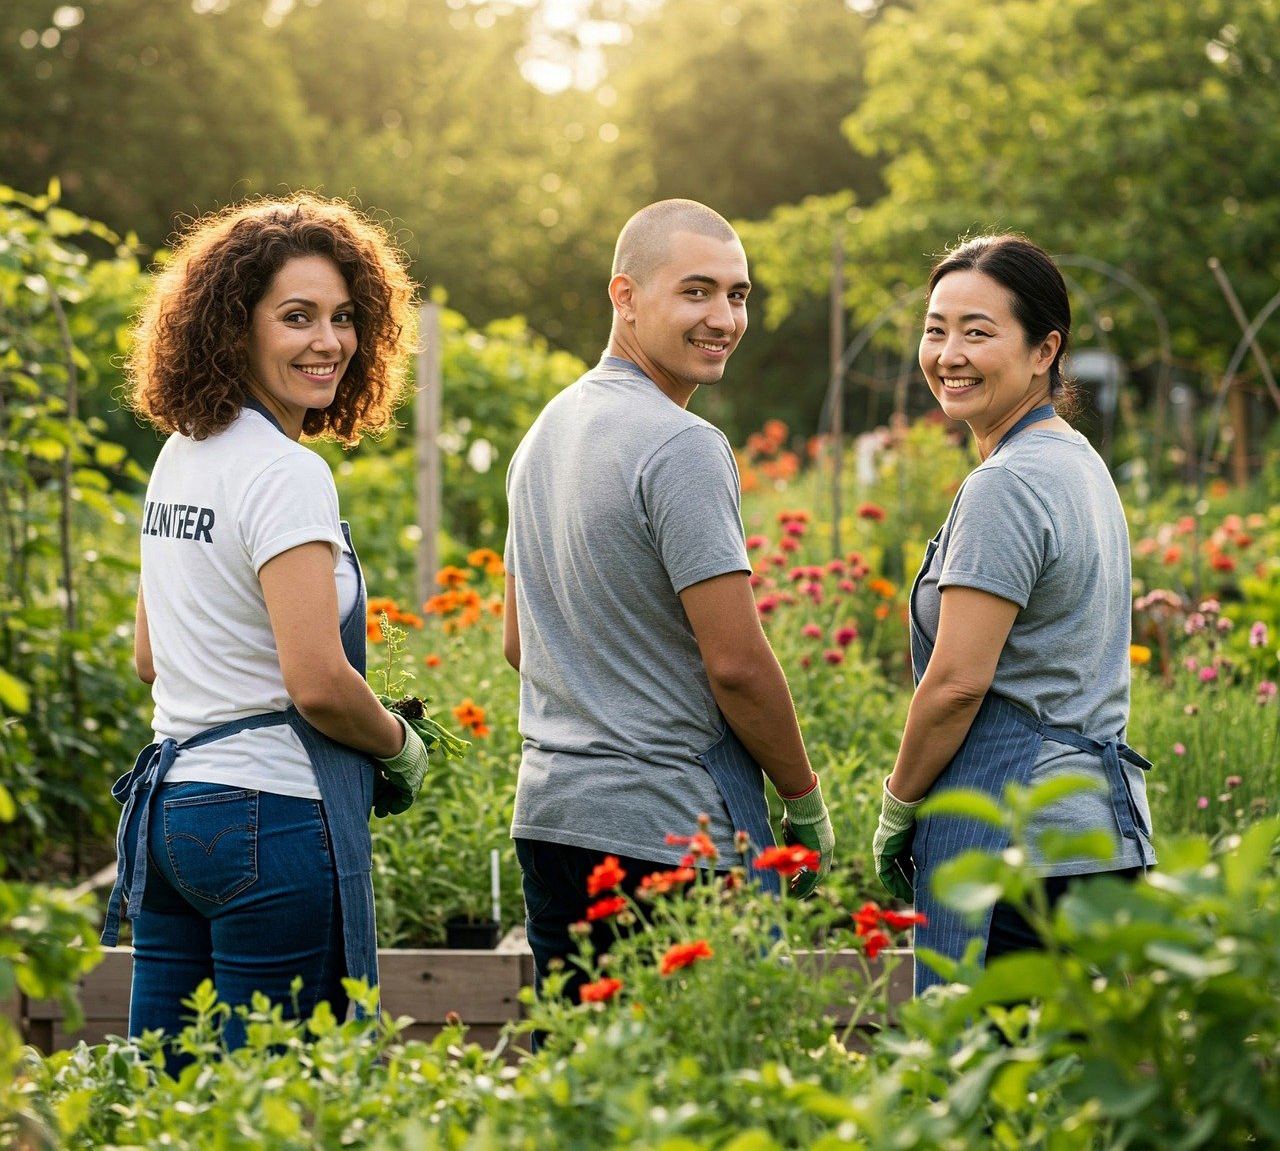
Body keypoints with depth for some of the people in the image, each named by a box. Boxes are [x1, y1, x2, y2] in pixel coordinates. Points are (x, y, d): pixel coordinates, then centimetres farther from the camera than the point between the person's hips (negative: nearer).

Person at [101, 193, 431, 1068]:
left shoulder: (180, 454, 12)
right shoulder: (286, 473, -15)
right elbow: (318, 683, -20)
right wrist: (401, 745, -2)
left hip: (167, 802, 9)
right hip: (271, 818, -9)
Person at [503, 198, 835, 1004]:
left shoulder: (548, 429, 13)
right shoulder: (682, 447, -15)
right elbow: (736, 661, -17)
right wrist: (806, 801, -4)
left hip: (549, 812, 9)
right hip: (675, 831, -9)